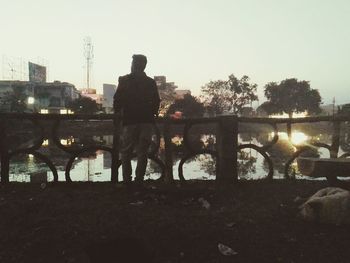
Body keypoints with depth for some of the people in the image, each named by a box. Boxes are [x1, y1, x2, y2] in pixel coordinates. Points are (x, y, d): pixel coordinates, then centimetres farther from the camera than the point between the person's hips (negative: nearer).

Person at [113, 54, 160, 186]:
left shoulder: (124, 80, -1)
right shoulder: (151, 82, 7)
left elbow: (117, 100, -4)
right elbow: (156, 101, 8)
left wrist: (117, 113, 9)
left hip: (130, 120, -2)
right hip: (147, 121, 3)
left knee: (126, 152, 9)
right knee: (142, 152, 7)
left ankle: (127, 180, 6)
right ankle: (139, 180, 4)